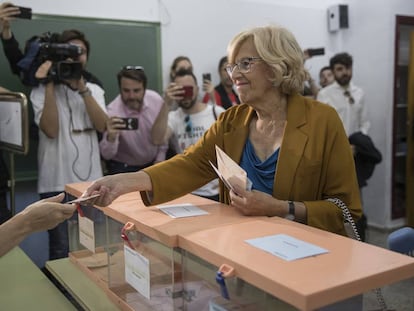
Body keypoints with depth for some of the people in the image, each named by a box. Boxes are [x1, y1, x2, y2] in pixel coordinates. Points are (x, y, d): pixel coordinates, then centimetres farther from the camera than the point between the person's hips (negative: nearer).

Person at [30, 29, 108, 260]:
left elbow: (102, 125, -6)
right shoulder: (42, 91, 0)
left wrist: (83, 89, -14)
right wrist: (49, 86, -15)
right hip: (57, 182, -3)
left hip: (91, 180, 3)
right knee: (60, 250, 3)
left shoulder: (95, 90, 10)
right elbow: (51, 130, -15)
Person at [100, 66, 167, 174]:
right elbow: (107, 155, -30)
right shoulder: (113, 112, -27)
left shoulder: (156, 100, -17)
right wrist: (111, 137, -49)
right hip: (123, 168, -3)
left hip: (153, 164, 3)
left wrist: (160, 159, 2)